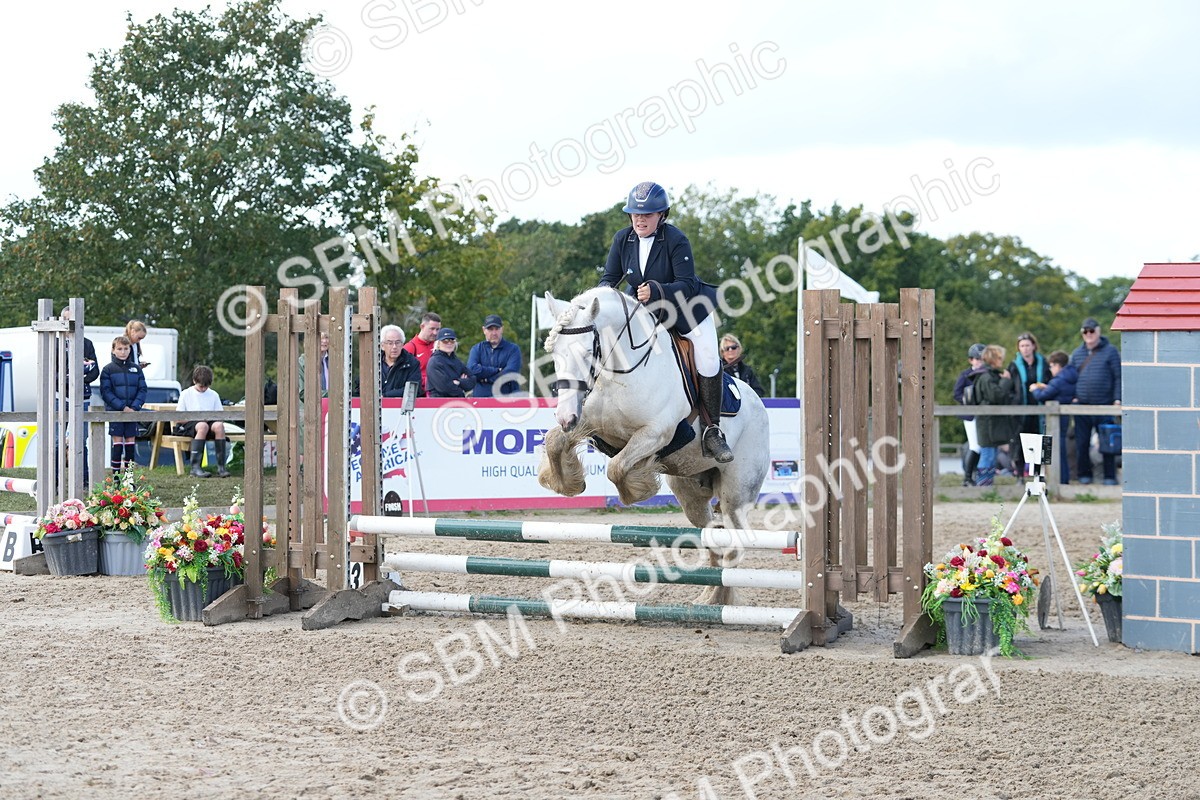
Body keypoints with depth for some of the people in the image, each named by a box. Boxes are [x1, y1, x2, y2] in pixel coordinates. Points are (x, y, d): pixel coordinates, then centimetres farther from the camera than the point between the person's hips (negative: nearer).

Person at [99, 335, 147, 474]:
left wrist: (135, 407, -10)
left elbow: (142, 390, 5)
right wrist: (122, 407, -16)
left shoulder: (136, 368, 8)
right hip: (114, 411, -3)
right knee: (117, 443, -4)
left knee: (130, 442, 4)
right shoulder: (108, 369, -1)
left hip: (132, 412, 3)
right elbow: (106, 392, -8)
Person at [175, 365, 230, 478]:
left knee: (219, 425, -33)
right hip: (188, 426, -3)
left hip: (209, 423, 3)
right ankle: (195, 467, -43)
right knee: (202, 426, -39)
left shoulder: (214, 395, 13)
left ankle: (221, 467, -35)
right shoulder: (186, 394, 5)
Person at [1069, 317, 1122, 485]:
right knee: (1082, 443, 4)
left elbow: (1118, 377, 0)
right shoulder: (1077, 354, 14)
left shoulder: (1110, 351, 2)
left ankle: (1110, 476, 5)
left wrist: (1117, 399, -8)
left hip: (1104, 406, -4)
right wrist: (1072, 397, 7)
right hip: (1082, 406, 4)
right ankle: (1084, 474, 14)